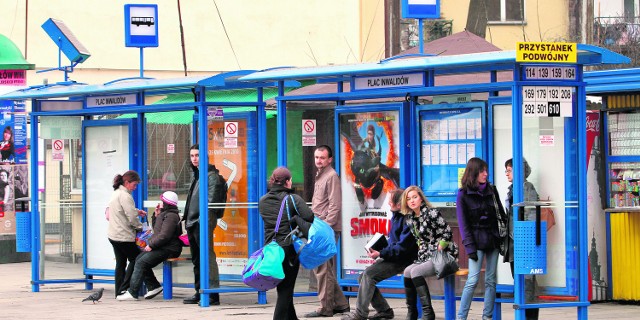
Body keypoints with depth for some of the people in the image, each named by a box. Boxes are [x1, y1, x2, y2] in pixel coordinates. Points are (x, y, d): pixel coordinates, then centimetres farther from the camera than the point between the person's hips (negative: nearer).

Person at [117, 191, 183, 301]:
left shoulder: (171, 216, -15)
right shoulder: (164, 214, 18)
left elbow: (164, 236, -22)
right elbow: (157, 230, 27)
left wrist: (151, 245, -17)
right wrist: (156, 216, 14)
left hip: (167, 250, -11)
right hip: (160, 247, 11)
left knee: (141, 263, -18)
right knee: (139, 259, 1)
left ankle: (132, 293, -18)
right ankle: (153, 286, 3)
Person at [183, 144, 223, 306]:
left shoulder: (211, 175, -7)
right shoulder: (196, 174, 21)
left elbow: (211, 198, -15)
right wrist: (187, 217, 18)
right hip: (192, 222, 10)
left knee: (208, 257, -11)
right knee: (196, 260, 14)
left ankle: (213, 294, -12)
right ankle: (199, 292, 21)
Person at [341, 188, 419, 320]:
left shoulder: (408, 220, -20)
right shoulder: (395, 216, 10)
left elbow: (402, 247, -24)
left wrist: (380, 254, -23)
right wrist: (377, 248, 8)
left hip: (401, 260, -10)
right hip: (391, 256, 10)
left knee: (369, 274, -21)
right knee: (363, 278, 4)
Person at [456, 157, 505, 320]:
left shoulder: (492, 191, 9)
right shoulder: (463, 194, -2)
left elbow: (501, 215, 13)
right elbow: (463, 223, -4)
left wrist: (504, 239, 4)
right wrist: (470, 247, -11)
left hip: (493, 239, 4)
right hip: (477, 240, -4)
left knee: (491, 280, 4)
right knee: (473, 279, -11)